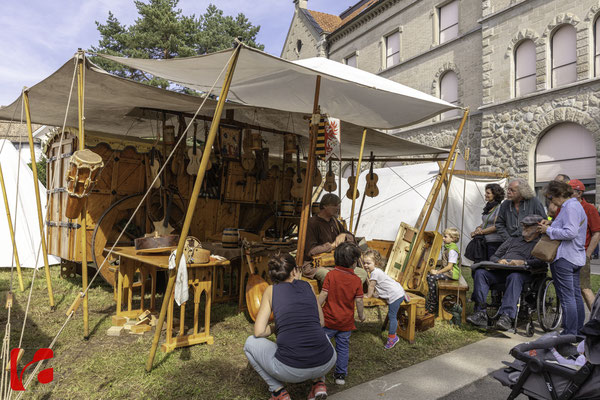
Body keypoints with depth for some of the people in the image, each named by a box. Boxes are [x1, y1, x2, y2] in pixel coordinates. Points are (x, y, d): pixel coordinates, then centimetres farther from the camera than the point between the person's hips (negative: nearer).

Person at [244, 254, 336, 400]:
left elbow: (259, 332, 4)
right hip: (326, 364, 4)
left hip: (290, 370, -3)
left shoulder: (272, 290, 7)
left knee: (250, 343, 23)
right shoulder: (308, 286, 13)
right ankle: (319, 382, 19)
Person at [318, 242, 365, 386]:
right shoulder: (357, 280, -7)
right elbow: (358, 301, -4)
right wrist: (361, 315, 13)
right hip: (346, 321, 2)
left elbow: (323, 295, -13)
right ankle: (341, 375, 23)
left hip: (329, 319, -2)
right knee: (343, 347, 15)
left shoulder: (331, 275, -11)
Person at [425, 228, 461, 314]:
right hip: (447, 271, 10)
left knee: (432, 278, -23)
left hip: (452, 273, -10)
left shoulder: (452, 250, -18)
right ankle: (429, 301, 8)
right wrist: (437, 271, 5)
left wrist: (438, 272, -18)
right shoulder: (447, 247, 15)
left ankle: (433, 306, -12)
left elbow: (449, 267, -22)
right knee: (429, 275, 2)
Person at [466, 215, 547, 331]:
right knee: (480, 272, -26)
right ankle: (481, 313, -33)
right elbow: (493, 257, 25)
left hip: (521, 272, -4)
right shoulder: (513, 240, 33)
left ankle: (506, 317, -46)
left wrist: (523, 262, -18)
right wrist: (499, 261, 2)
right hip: (500, 271, 4)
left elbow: (542, 262, -5)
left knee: (514, 277, -40)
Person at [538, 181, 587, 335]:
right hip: (576, 257, 11)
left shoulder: (570, 207, -16)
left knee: (566, 297, -4)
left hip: (564, 258, -11)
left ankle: (570, 333, 1)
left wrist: (548, 230, -14)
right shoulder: (576, 205, 17)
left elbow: (570, 233, -25)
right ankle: (579, 330, 25)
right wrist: (551, 224, 9)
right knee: (576, 295, 16)